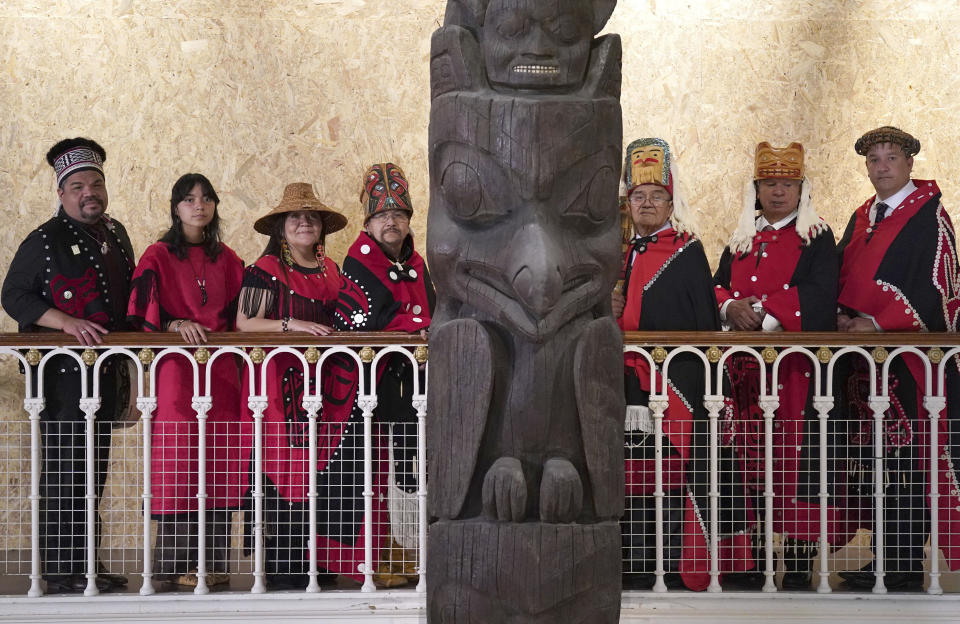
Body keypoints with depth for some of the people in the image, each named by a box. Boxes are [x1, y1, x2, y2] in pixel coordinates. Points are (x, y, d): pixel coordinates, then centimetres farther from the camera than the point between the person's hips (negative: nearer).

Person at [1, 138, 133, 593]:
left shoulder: (116, 235, 15)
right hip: (64, 371, -7)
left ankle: (88, 564, 18)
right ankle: (61, 571, -3)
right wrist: (67, 322, -20)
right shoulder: (45, 240, -5)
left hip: (107, 370, 7)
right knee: (64, 471, -7)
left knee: (95, 471, 11)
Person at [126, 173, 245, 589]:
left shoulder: (226, 259, 16)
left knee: (219, 463, 2)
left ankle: (214, 561, 6)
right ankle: (177, 564, -3)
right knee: (179, 460, -7)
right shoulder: (159, 256, 3)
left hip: (220, 367, 4)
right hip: (176, 367, -4)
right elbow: (142, 313, -5)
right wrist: (177, 325, -20)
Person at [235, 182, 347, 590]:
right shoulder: (267, 269, -1)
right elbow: (244, 322, -9)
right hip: (279, 381, -6)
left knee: (321, 466, 2)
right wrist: (292, 324, -17)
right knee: (283, 472, -8)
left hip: (320, 383, 6)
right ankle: (281, 569, -3)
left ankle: (315, 564, 9)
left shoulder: (329, 270, 17)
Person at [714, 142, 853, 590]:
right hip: (746, 363, 5)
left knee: (796, 456, -8)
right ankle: (757, 562, 9)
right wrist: (732, 306, -9)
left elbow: (819, 293, -9)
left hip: (797, 361, -5)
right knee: (751, 455, 3)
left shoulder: (816, 238, 4)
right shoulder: (741, 241, 19)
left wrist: (764, 313, -17)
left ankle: (798, 565, -5)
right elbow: (718, 285, 14)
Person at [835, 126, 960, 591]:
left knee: (907, 463, -9)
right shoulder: (861, 218, 18)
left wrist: (878, 323, -16)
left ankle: (907, 566, -6)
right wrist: (844, 315, -3)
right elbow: (844, 277, 19)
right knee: (871, 462, 7)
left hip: (909, 353, -7)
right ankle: (884, 559, 13)